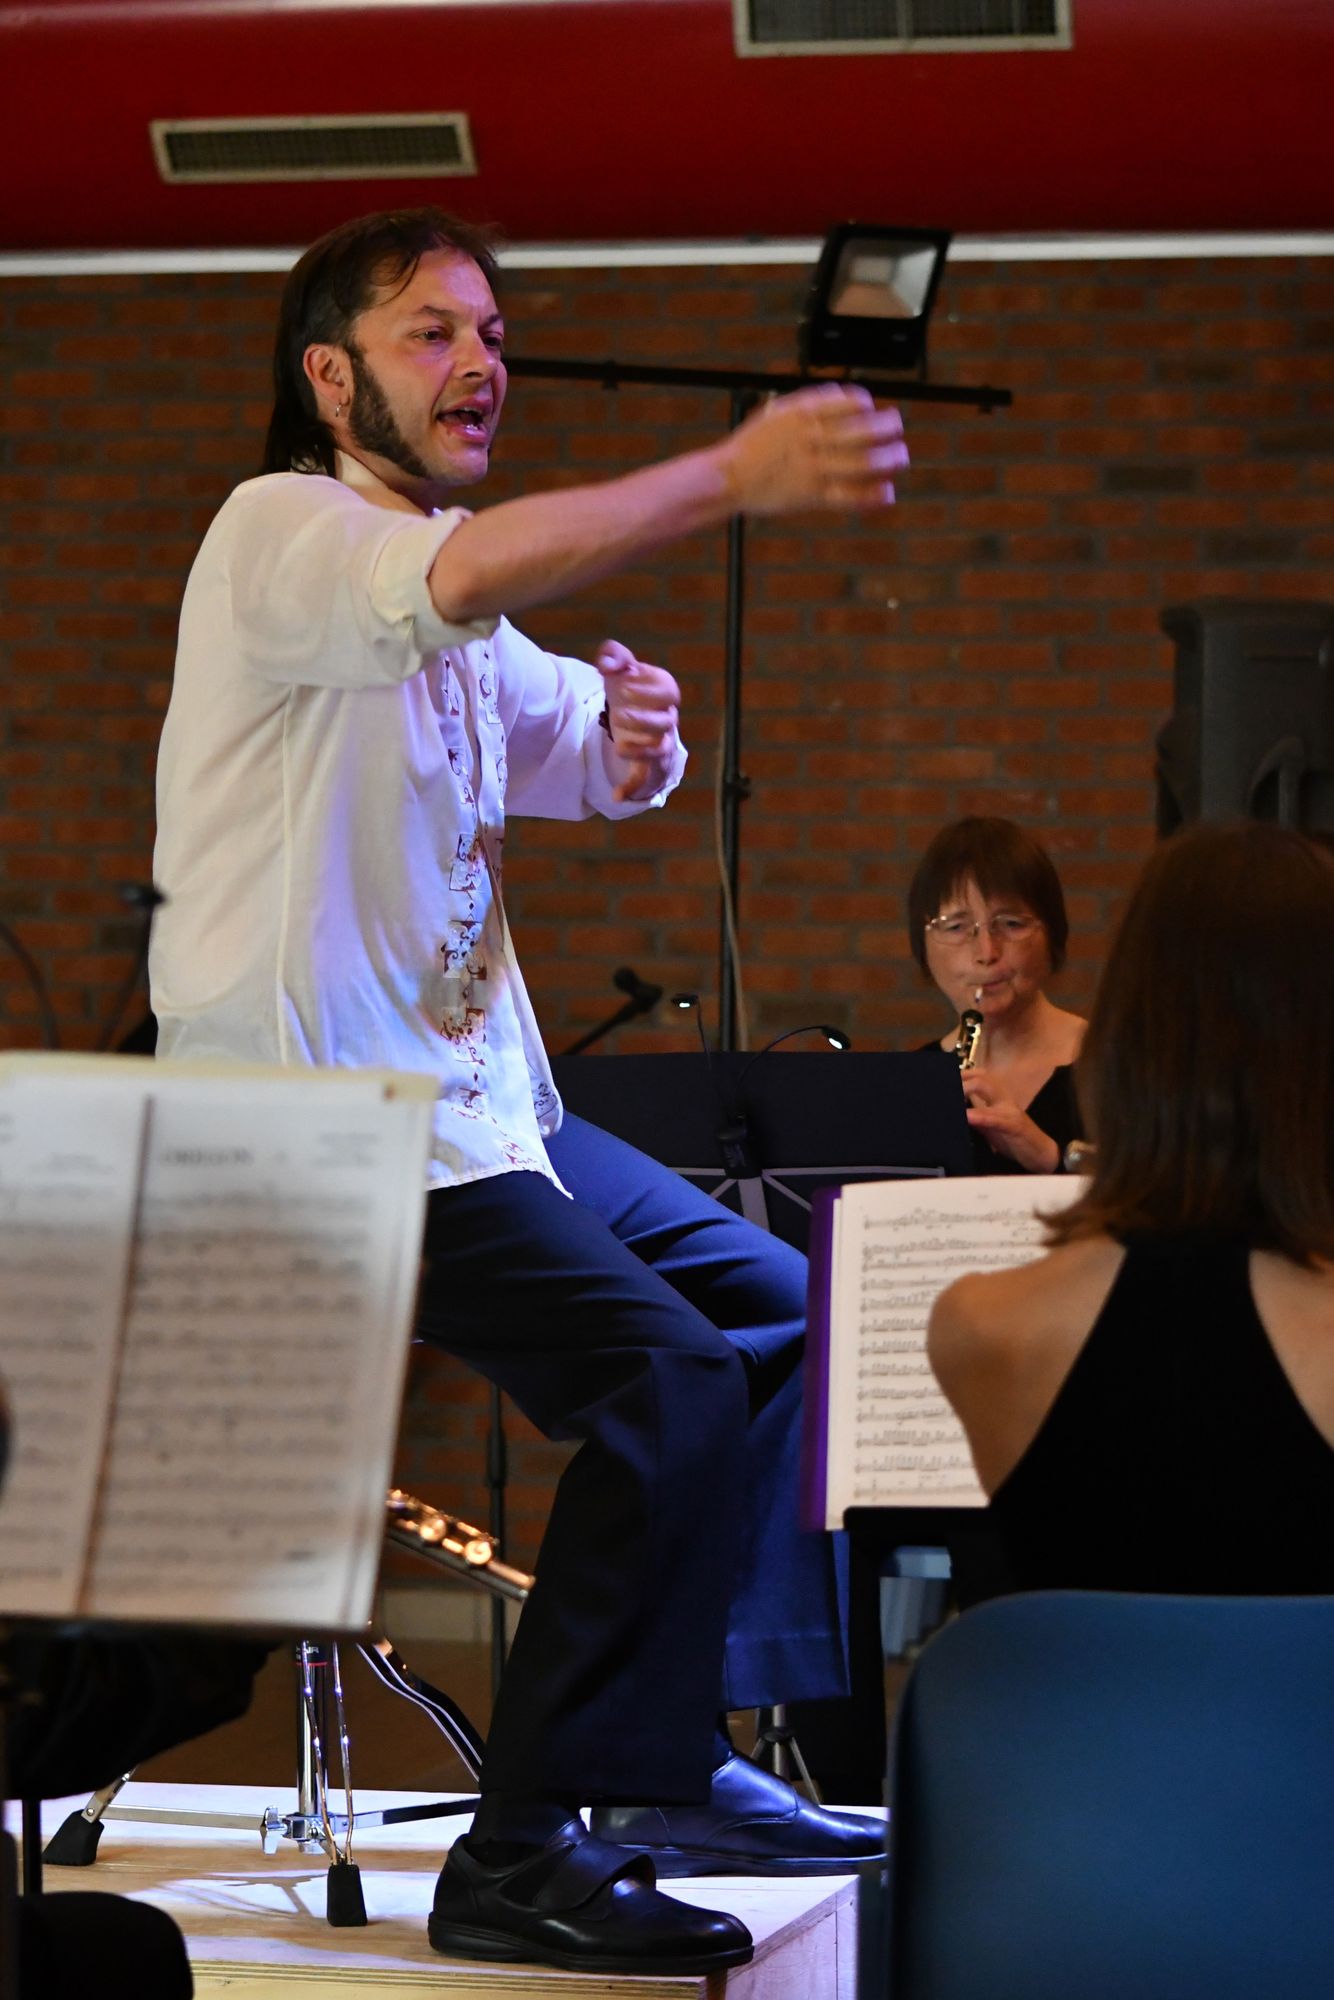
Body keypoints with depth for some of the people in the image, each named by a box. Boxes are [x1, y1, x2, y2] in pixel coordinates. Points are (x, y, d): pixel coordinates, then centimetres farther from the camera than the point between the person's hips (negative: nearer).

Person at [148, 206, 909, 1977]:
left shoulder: (456, 616, 18)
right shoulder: (282, 535, -12)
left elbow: (591, 757, 24)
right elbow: (468, 573, -34)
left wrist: (636, 738, -2)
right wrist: (735, 477, -42)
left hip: (476, 1095, 10)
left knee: (770, 1301, 12)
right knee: (666, 1371, -20)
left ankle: (679, 1765, 17)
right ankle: (525, 1857, -14)